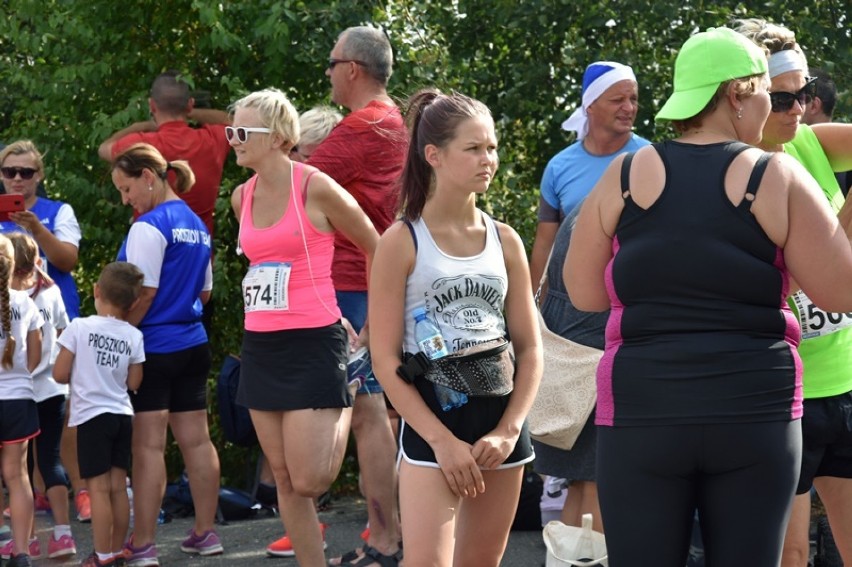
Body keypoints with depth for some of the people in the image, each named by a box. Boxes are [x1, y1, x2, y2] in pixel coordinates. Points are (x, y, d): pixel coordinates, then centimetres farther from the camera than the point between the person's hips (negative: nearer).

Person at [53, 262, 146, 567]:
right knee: (118, 487, 10)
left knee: (98, 488, -2)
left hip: (91, 415, -4)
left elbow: (60, 374, -7)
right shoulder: (134, 336, 0)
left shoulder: (79, 327, -9)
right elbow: (134, 383, 4)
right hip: (122, 415, 4)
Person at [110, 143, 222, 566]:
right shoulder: (196, 225, 12)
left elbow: (144, 293, -18)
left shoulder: (149, 226, -13)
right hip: (193, 344, 8)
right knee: (196, 440, 10)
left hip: (153, 347, -8)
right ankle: (205, 533, 15)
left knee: (148, 447, -6)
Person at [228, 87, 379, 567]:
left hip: (313, 345, -6)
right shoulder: (242, 197, 7)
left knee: (309, 482, -8)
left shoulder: (316, 188, -11)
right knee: (285, 482, 6)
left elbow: (378, 251, -1)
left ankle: (346, 408, 21)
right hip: (261, 347, 7)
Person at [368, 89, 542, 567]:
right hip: (432, 424, -4)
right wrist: (443, 441, -14)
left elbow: (530, 348, 8)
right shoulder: (402, 242, -5)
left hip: (501, 425, 5)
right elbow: (385, 359, -8)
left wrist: (509, 431, -6)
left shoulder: (505, 241, 7)